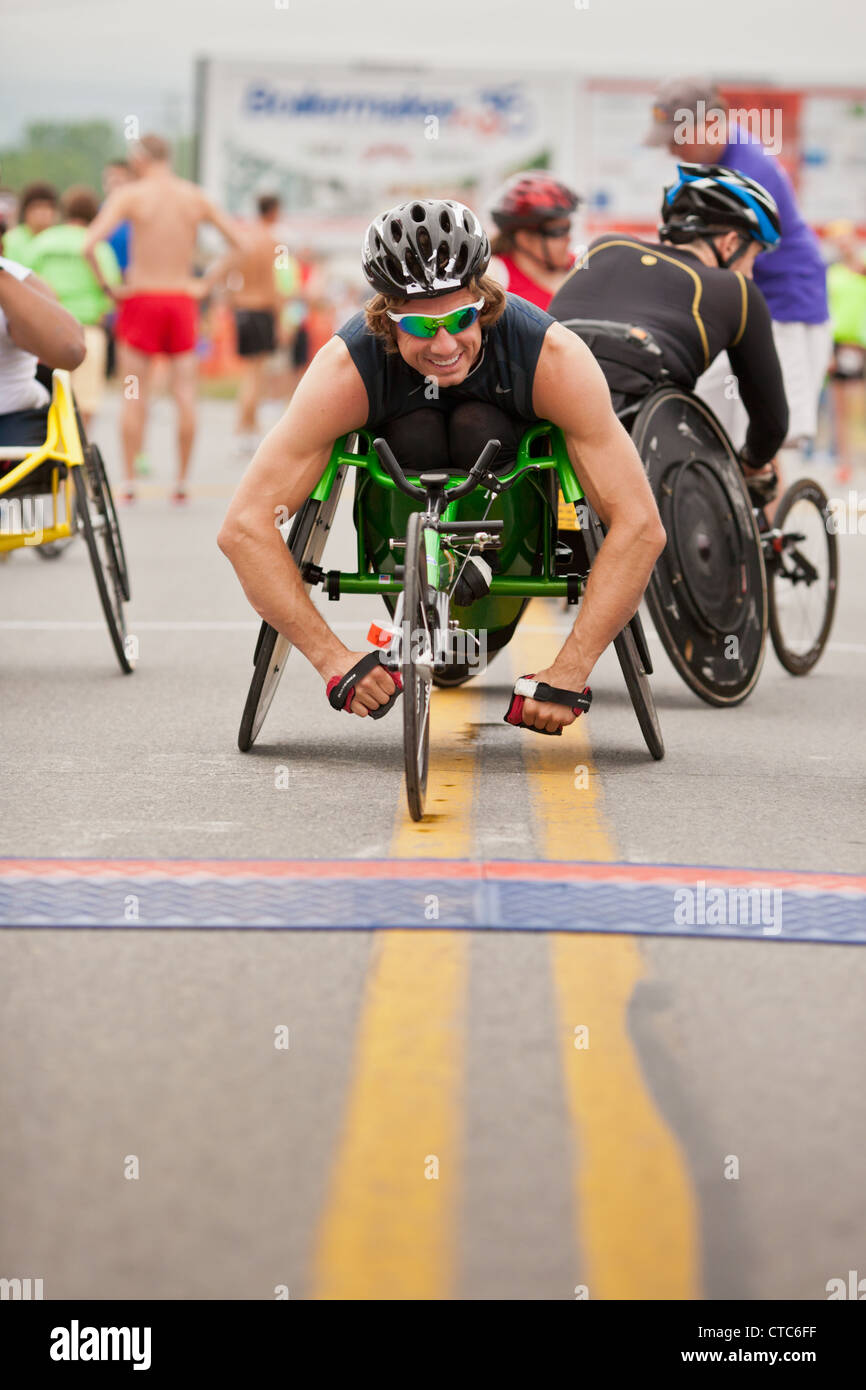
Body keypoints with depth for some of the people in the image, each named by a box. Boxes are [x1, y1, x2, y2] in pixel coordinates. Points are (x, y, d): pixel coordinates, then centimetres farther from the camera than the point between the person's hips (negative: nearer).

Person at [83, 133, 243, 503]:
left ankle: (129, 481, 4)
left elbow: (89, 245, -18)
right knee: (184, 392, 5)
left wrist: (106, 286, -5)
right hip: (182, 300, 2)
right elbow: (238, 242, 6)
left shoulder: (129, 195, -6)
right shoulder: (195, 197, 4)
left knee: (134, 395, 4)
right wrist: (205, 285, 9)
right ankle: (182, 480, 5)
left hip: (141, 298, -2)